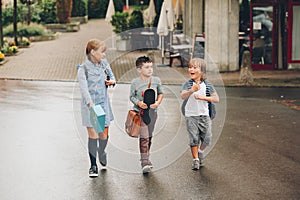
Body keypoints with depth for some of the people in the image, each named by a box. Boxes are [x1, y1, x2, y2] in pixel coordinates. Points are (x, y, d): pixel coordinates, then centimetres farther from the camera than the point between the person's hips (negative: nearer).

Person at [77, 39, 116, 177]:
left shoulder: (104, 64, 5)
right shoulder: (83, 69, -11)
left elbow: (112, 76, 20)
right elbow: (84, 88, -22)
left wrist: (112, 82, -5)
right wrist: (90, 103, -37)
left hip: (103, 103, 5)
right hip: (90, 105, -4)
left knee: (104, 134, 7)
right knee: (93, 134, -7)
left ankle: (101, 153, 40)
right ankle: (93, 166, 5)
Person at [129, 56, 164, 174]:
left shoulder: (156, 80, 0)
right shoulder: (135, 82, -8)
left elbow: (161, 93, 12)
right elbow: (131, 96, 2)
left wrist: (158, 102, -6)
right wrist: (138, 103, -17)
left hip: (152, 112, 4)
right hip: (140, 112, -4)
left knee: (149, 136, 15)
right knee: (144, 137, -13)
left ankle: (145, 158, 32)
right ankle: (144, 162, -13)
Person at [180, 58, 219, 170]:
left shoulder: (207, 85, -1)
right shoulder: (188, 84, -6)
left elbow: (216, 99, -8)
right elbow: (183, 96, -23)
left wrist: (203, 97, -22)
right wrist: (191, 90, -44)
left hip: (204, 115, 2)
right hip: (191, 116, -2)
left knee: (207, 139, 4)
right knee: (194, 139, -2)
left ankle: (200, 151, 35)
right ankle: (195, 160, 11)